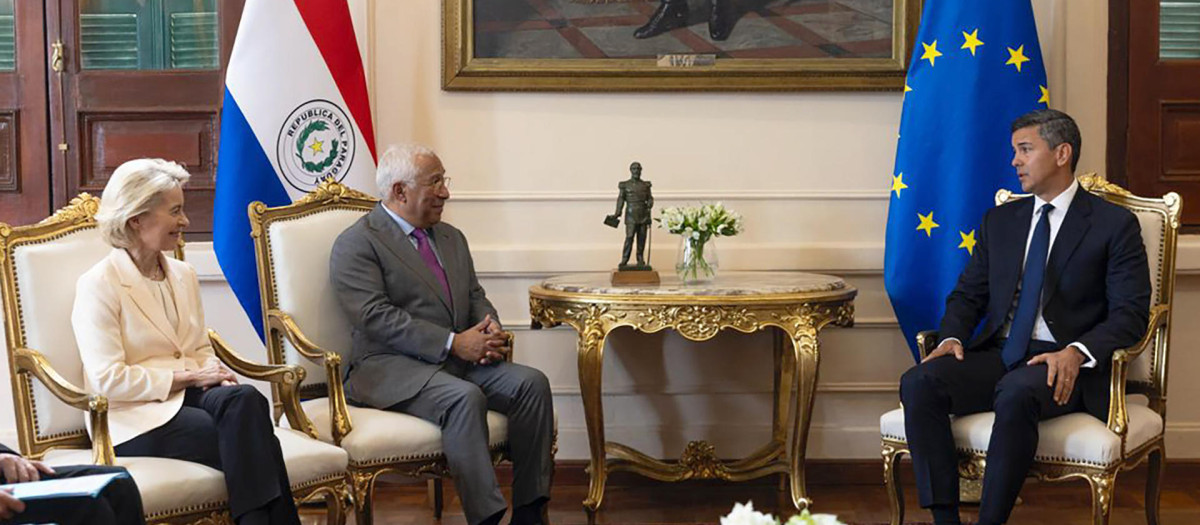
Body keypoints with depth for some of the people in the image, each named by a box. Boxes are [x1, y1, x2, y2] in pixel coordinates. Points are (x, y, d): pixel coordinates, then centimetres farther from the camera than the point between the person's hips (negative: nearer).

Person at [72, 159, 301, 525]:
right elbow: (107, 379, -14)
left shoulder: (183, 275, 16)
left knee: (245, 399, -30)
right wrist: (186, 376, -14)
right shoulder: (97, 285, -6)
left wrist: (213, 372, -5)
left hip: (188, 395, 6)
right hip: (136, 417, -6)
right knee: (247, 439, -30)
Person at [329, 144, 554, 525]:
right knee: (464, 397, -34)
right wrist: (453, 343, -21)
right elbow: (375, 317, -15)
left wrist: (490, 332, -5)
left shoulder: (452, 238, 21)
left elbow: (476, 297, 21)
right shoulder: (356, 244, -4)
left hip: (460, 360, 7)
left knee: (531, 383, -17)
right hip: (391, 368, -7)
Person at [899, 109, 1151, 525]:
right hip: (997, 355, 5)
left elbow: (1131, 313, -4)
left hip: (1062, 365, -5)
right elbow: (967, 294, 19)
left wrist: (1076, 353, -22)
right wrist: (952, 338, -4)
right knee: (919, 383, -24)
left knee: (1017, 395, -39)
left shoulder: (1114, 225, 3)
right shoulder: (1000, 221, 19)